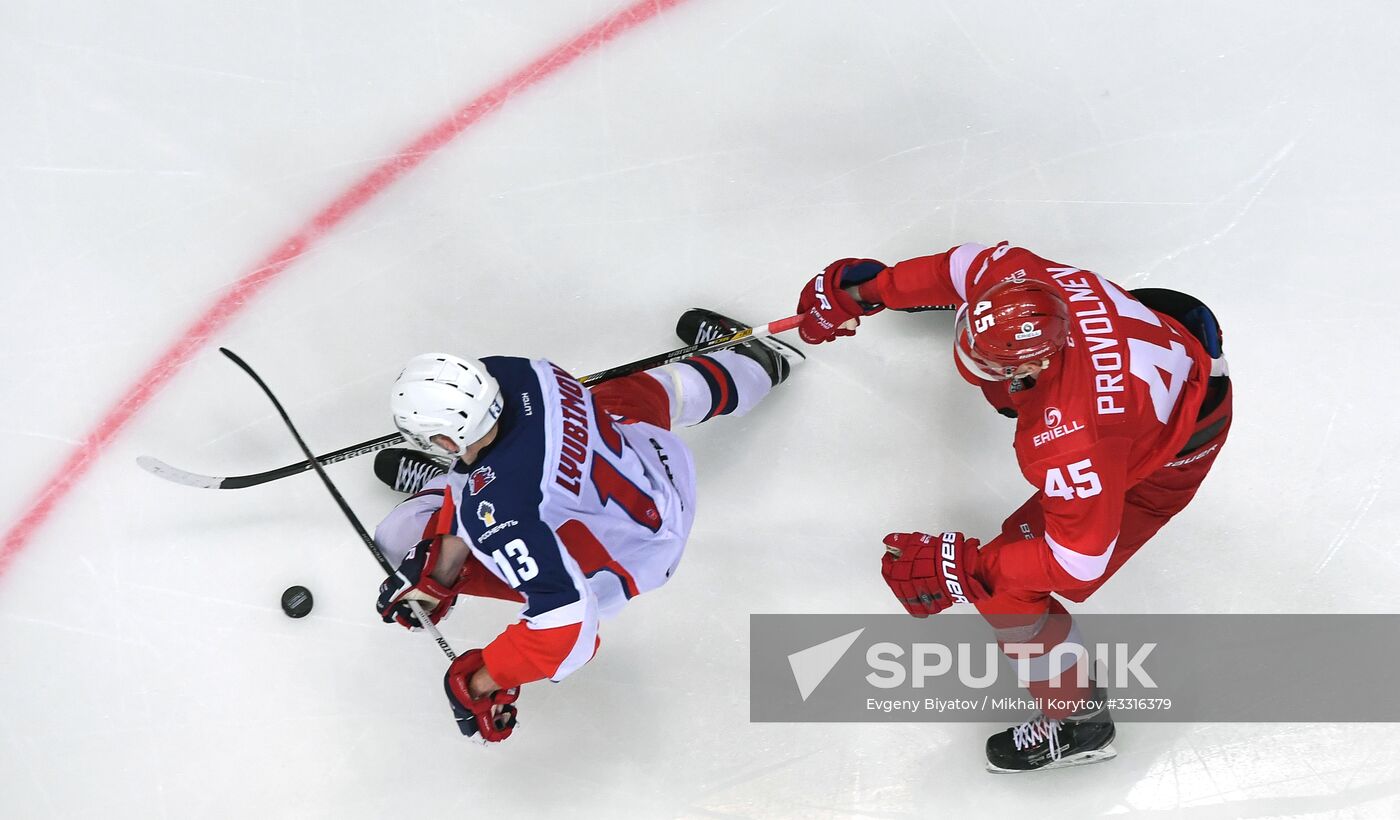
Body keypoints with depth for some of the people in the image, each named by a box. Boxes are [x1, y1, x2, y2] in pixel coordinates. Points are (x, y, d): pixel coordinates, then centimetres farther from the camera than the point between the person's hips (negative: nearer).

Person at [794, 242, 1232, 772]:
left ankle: (1077, 723, 18)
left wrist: (962, 570, -31)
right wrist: (866, 290, -5)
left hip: (1167, 460, -7)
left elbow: (1079, 564, -34)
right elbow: (963, 266, -6)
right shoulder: (1013, 277, -29)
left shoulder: (1069, 442, -44)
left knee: (1007, 593, -6)